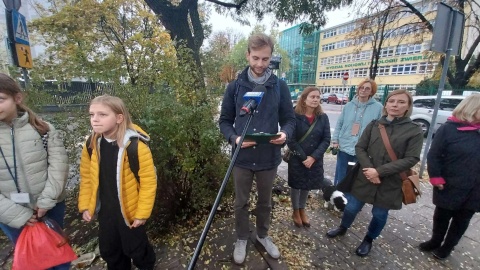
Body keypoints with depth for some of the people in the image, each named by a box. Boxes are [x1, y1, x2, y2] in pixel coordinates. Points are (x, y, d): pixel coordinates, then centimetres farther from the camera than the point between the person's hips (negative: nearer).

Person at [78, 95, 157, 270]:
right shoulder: (91, 145, -6)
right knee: (108, 251, 24)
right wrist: (85, 206, 5)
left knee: (135, 249, 16)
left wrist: (142, 213, -16)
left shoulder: (136, 145, -26)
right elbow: (87, 178, 7)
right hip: (105, 211, 6)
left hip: (129, 211, -5)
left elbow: (148, 181, -20)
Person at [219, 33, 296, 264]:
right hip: (242, 157, 0)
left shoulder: (280, 86, -2)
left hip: (269, 157, 1)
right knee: (241, 202, 17)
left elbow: (289, 118, 2)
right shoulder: (235, 87, -3)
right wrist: (234, 138, -18)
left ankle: (263, 235, 47)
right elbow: (224, 120, 1)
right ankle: (241, 239, 42)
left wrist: (285, 134, -20)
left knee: (265, 202, 21)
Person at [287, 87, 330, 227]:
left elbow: (326, 140, -3)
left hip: (315, 160, 3)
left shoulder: (323, 117, -1)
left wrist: (313, 157, -13)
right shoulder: (295, 116, -12)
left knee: (308, 186, 17)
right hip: (297, 159, -3)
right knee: (296, 185, 11)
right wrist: (303, 157, -15)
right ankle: (295, 211, 35)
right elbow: (291, 140, -13)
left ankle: (302, 210, 40)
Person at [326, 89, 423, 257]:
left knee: (379, 215, 14)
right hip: (365, 178, 1)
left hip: (390, 183, -1)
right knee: (351, 208, 11)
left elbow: (411, 159, -11)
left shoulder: (415, 130, -5)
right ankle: (343, 228, 41)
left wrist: (379, 171, -19)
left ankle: (368, 240, 41)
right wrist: (369, 169, -16)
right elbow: (359, 148, -1)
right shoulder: (373, 125, 1)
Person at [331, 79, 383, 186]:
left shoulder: (378, 107, -3)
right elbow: (339, 124, 8)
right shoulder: (349, 105, 5)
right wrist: (335, 140, 0)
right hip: (344, 148, 2)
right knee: (340, 178, 13)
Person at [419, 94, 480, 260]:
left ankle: (447, 247, 37)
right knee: (442, 216, 15)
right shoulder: (449, 129, -11)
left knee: (461, 220, 18)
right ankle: (435, 241, 38)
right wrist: (436, 178, -17)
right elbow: (433, 155, -12)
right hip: (449, 187, -4)